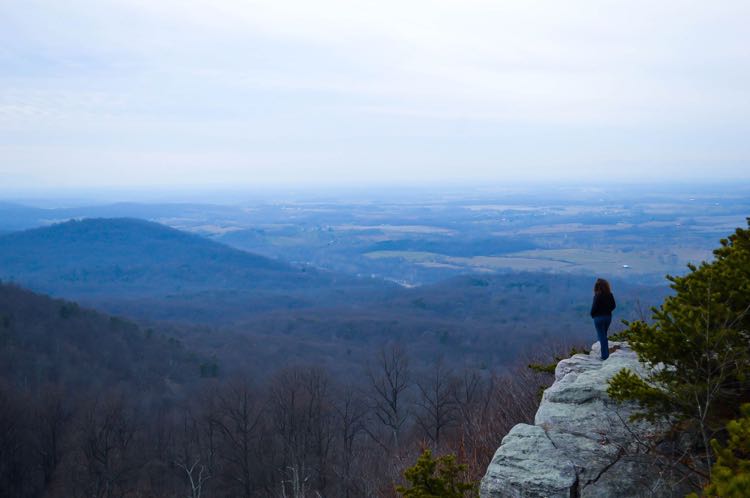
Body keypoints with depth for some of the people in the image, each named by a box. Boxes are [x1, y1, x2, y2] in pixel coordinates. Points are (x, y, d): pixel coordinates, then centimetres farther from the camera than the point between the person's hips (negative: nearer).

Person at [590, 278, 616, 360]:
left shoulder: (597, 296, -18)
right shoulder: (610, 295, -1)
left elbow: (594, 307, -16)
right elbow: (613, 306, 5)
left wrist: (592, 315, 1)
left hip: (599, 317, -6)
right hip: (608, 317, 6)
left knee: (601, 336, 1)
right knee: (604, 335, 20)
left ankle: (605, 355, 1)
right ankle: (606, 354, 23)